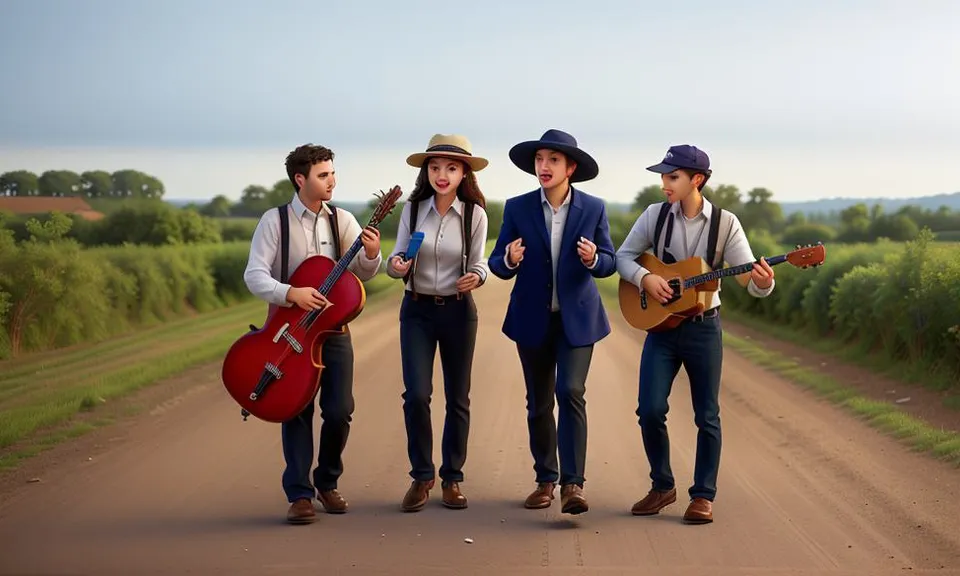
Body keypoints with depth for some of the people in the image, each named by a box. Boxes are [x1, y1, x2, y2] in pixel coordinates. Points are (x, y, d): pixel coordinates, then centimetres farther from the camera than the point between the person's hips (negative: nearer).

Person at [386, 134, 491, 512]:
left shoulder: (474, 214, -6)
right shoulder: (412, 209, -3)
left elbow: (478, 263, 0)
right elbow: (398, 259, 3)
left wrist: (477, 277, -23)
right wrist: (395, 266, -19)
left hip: (458, 311, 0)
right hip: (417, 310, 0)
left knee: (457, 398, 7)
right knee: (416, 394, -9)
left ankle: (452, 478, 22)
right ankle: (421, 476, 9)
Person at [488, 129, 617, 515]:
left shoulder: (593, 209, -2)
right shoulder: (517, 208, -2)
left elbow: (609, 264, 1)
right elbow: (497, 265, -1)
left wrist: (593, 259, -22)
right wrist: (510, 260, -25)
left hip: (577, 318, -2)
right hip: (533, 318, 2)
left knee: (571, 392, -15)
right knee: (538, 402, 9)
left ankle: (572, 484, -15)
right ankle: (545, 480, 22)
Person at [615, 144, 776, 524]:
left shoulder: (724, 223, -7)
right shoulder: (655, 215, -1)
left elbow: (751, 281, -10)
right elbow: (623, 256, 6)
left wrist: (763, 282, -34)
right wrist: (645, 278, -14)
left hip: (703, 328, -1)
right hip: (660, 325, 2)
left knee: (707, 415, 3)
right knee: (650, 410, -5)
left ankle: (703, 496, 16)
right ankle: (662, 487, 15)